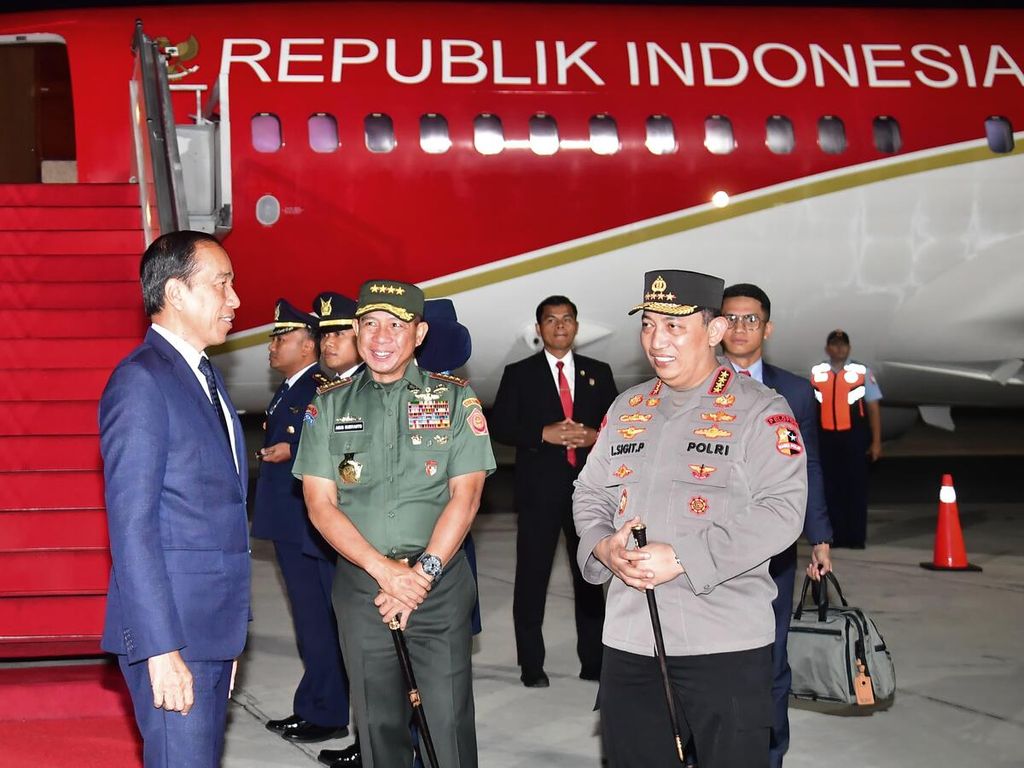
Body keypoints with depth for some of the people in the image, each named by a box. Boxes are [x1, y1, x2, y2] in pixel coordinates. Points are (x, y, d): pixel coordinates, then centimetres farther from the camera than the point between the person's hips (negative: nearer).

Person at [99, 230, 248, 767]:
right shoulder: (141, 380, -13)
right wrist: (161, 649, -21)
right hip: (170, 629, -9)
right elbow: (131, 526, -18)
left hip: (214, 624, 9)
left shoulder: (203, 375, 15)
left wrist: (231, 626, 16)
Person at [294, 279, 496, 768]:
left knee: (450, 720, -2)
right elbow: (320, 504, -1)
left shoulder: (455, 398, 2)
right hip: (360, 584, 2)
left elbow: (465, 495, -4)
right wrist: (385, 569, -13)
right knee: (377, 721, 9)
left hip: (441, 582, -1)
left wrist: (423, 572, -14)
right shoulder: (329, 405, 5)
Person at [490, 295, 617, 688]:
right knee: (532, 578, 1)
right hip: (539, 489, -2)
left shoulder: (599, 372, 11)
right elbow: (500, 426, -2)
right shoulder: (519, 374, 4)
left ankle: (593, 660, 17)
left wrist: (593, 436, -11)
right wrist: (545, 434, -15)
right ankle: (531, 665, 10)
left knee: (590, 576, 8)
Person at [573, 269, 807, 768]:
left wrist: (682, 558, -20)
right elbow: (589, 493, 18)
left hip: (725, 645, -5)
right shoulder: (626, 408, 14)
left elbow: (781, 512, -15)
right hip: (628, 639, 5)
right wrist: (602, 547, -5)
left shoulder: (760, 410, -6)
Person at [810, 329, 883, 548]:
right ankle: (835, 536, 14)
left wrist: (876, 442, -3)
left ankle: (856, 537, 7)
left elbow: (873, 408, 2)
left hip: (854, 437, -2)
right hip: (826, 438, 2)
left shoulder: (862, 372, 2)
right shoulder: (816, 373, 7)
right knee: (830, 488, 5)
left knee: (856, 487, 1)